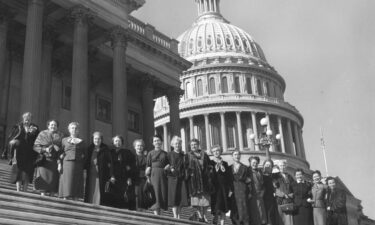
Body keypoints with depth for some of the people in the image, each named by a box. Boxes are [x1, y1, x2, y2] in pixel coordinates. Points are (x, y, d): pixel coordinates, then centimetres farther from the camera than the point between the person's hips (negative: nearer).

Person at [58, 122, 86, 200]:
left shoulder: (82, 142, 15)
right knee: (67, 183, -9)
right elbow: (60, 153, 7)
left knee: (77, 184, -5)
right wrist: (59, 163, -6)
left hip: (78, 166, 1)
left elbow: (85, 155, 13)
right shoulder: (64, 140, 13)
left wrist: (84, 166, 1)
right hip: (67, 164, -1)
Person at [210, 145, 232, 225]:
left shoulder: (225, 164, 12)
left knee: (223, 209, 3)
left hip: (224, 189, 3)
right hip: (215, 188, -3)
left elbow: (229, 177, 10)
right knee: (216, 209, -10)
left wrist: (230, 189, 2)